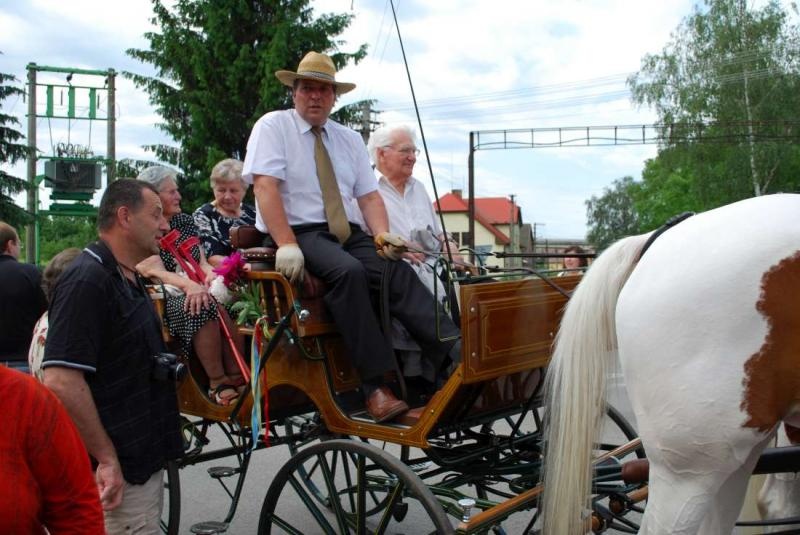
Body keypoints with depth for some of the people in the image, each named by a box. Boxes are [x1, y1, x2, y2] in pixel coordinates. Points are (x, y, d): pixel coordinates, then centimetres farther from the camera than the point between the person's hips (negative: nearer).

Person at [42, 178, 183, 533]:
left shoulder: (128, 278, 12)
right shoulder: (87, 280, -19)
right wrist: (107, 459, -23)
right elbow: (61, 381, -26)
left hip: (144, 460, 10)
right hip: (118, 471, -10)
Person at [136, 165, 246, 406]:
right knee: (202, 306, -36)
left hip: (194, 290, 5)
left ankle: (237, 378, -31)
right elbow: (157, 272, -14)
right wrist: (189, 284, -34)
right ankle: (217, 384, -34)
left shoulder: (185, 221, 19)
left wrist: (210, 274, -14)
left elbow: (202, 262, 12)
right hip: (165, 299, -5)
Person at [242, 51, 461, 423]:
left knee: (397, 271, -24)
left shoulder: (350, 140, 19)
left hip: (348, 234, 5)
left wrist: (381, 234, -10)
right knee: (348, 271, -35)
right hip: (298, 234, -5)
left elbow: (369, 196, 12)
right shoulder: (273, 127, 3)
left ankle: (456, 355, -37)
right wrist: (286, 245, -24)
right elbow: (265, 187, -11)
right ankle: (376, 387, -37)